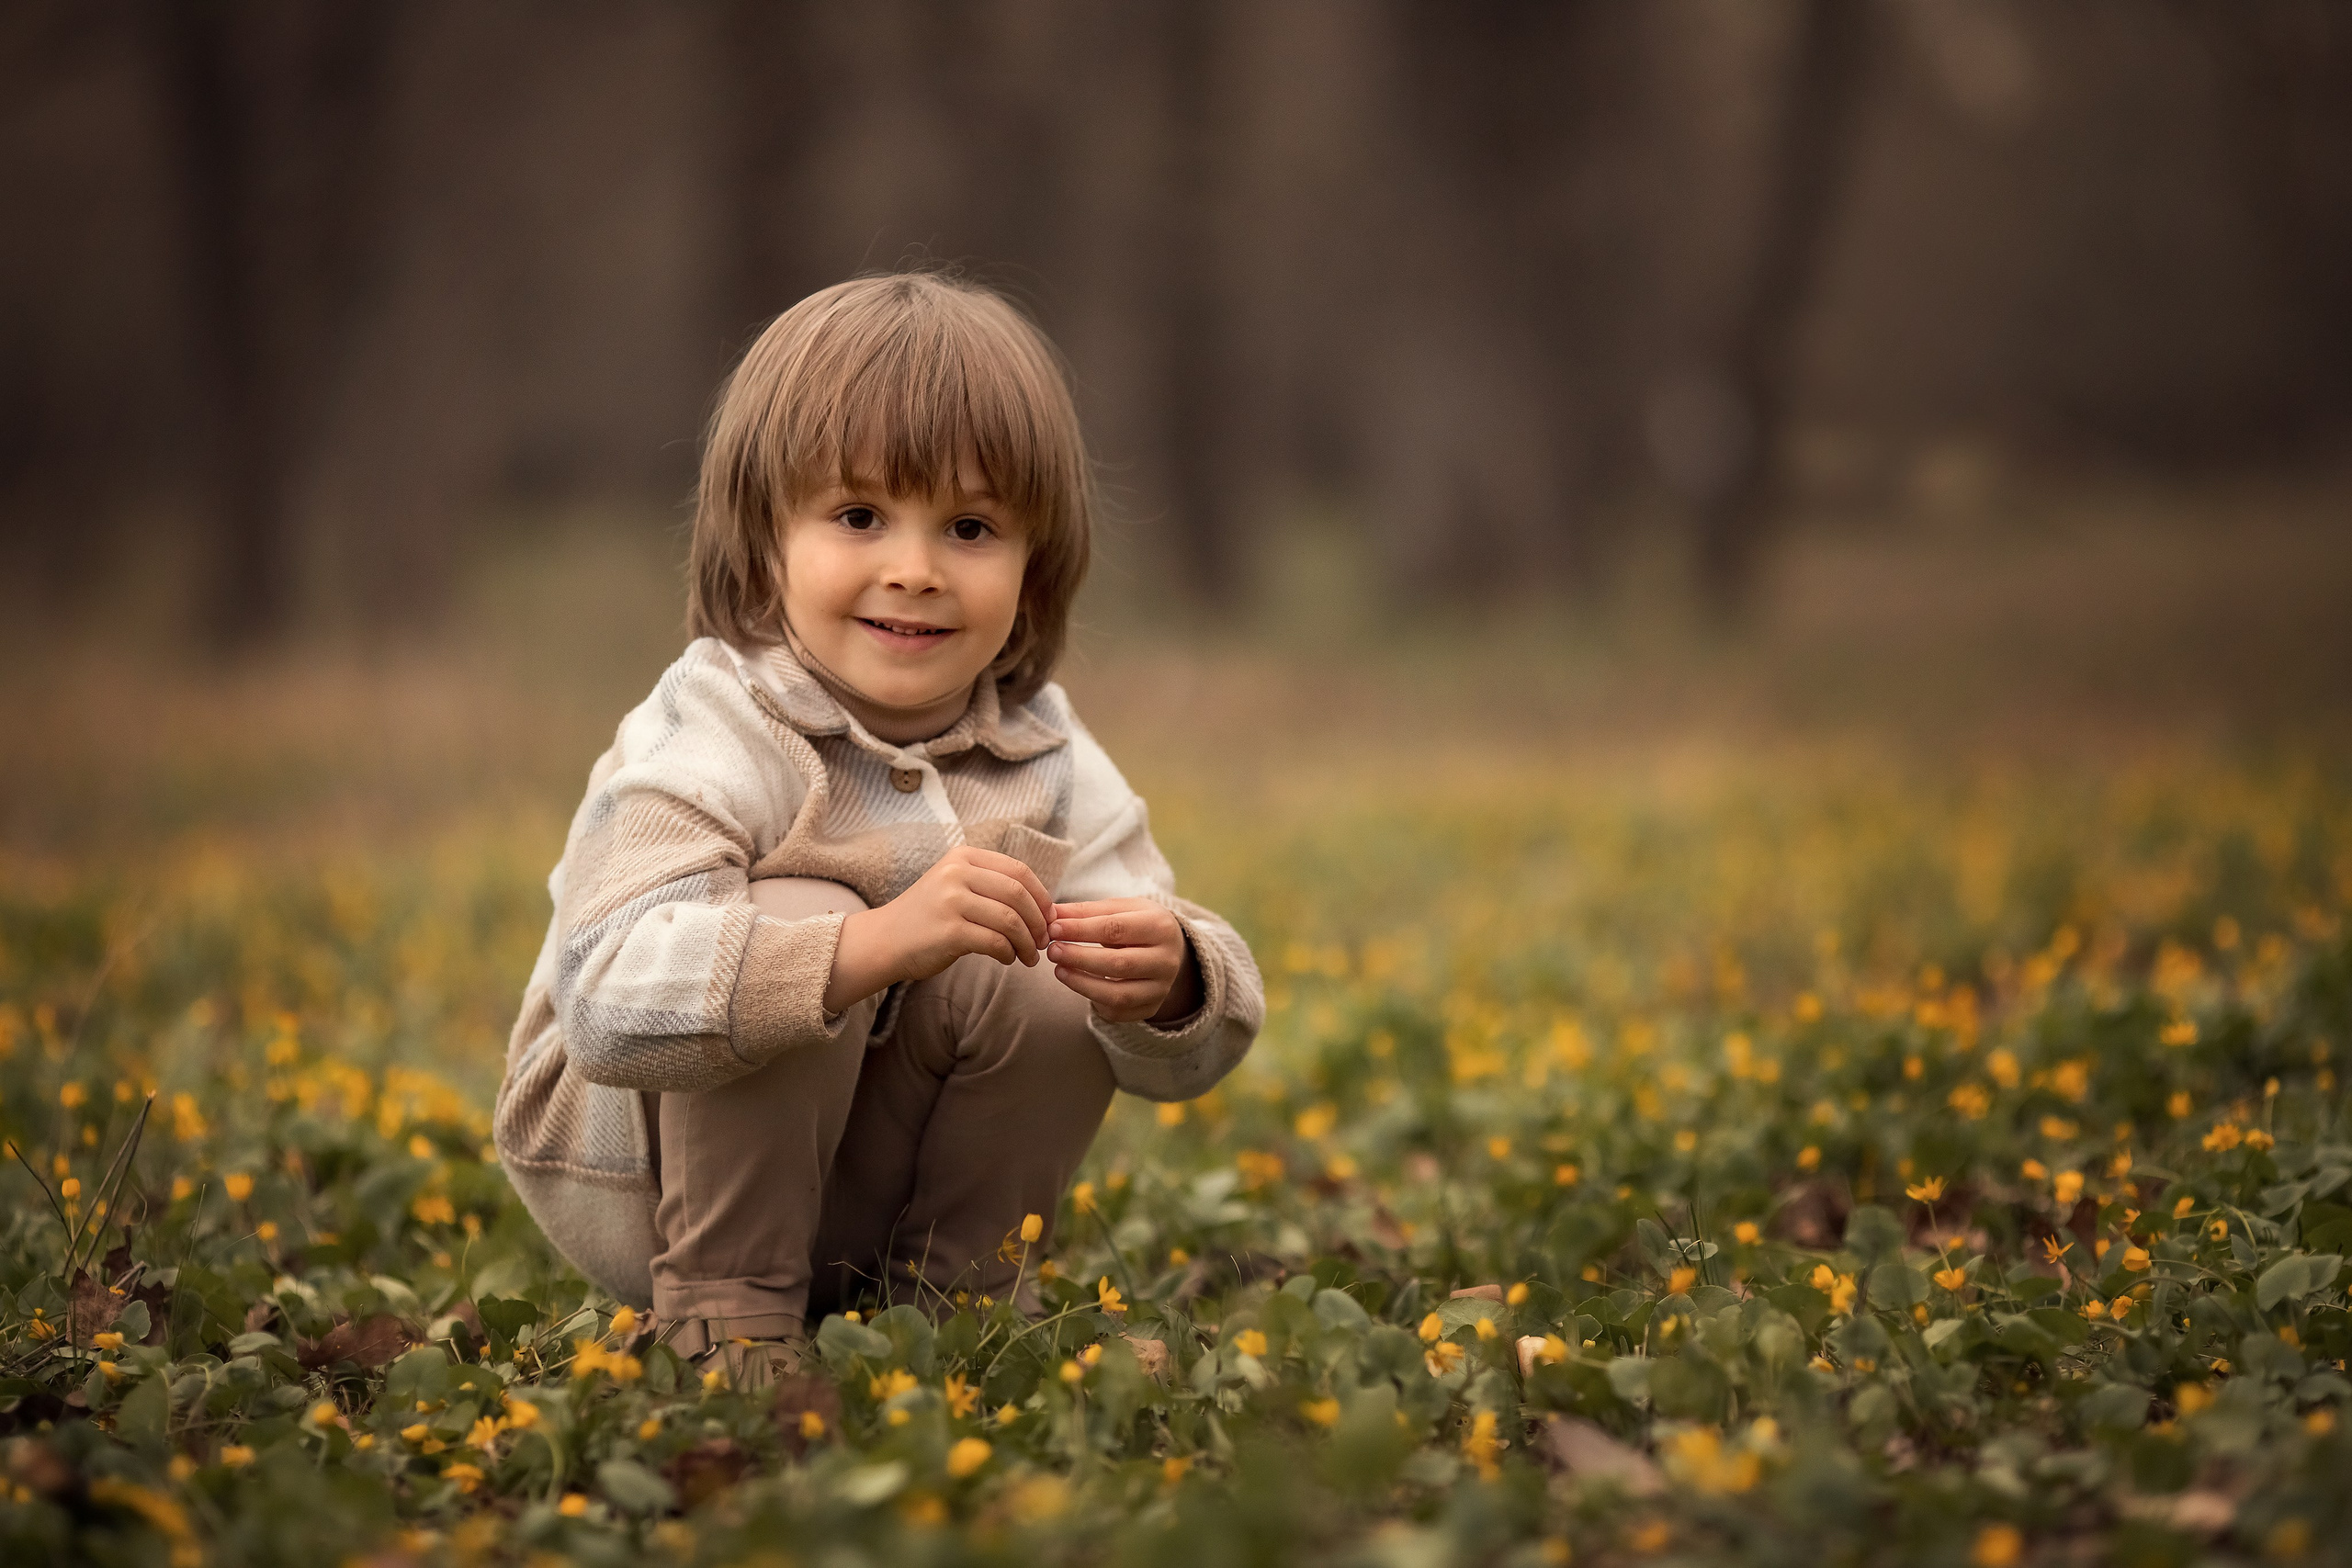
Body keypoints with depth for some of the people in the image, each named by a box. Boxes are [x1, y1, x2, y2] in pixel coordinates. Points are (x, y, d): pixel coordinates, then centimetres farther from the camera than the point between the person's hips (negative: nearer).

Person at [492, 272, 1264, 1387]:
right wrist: (873, 943, -53)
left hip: (866, 1190, 5)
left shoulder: (1044, 763, -6)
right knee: (801, 914, -30)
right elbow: (608, 1002, -40)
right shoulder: (713, 741, -24)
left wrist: (1169, 983, -33)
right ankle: (723, 1324, -18)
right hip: (643, 1177, -5)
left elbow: (1180, 1056, -7)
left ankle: (940, 1298, 0)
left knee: (1052, 985, -20)